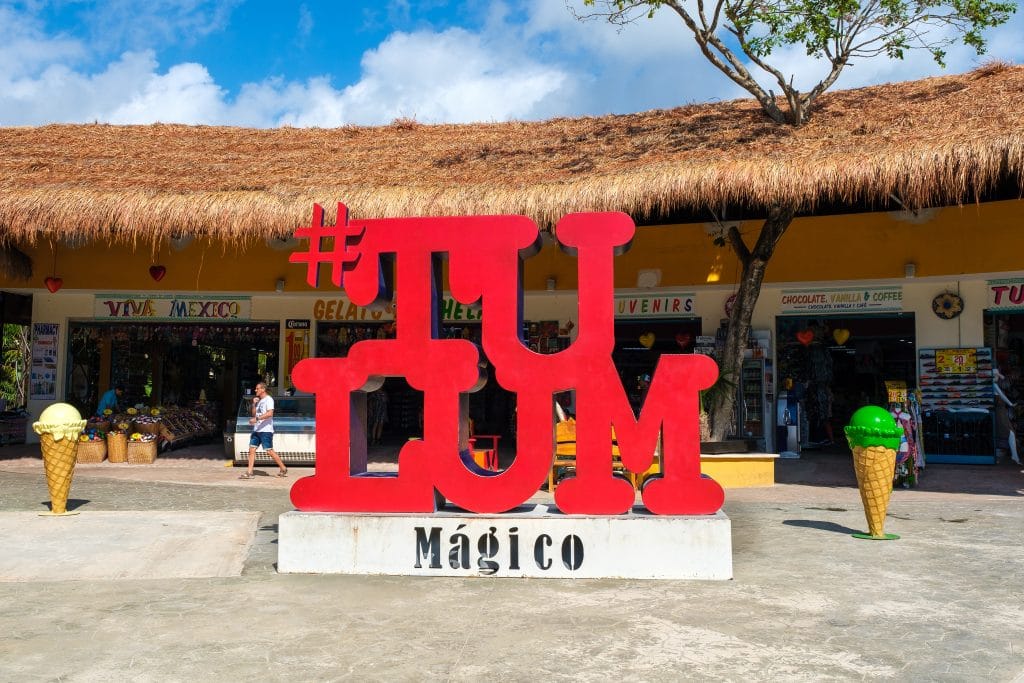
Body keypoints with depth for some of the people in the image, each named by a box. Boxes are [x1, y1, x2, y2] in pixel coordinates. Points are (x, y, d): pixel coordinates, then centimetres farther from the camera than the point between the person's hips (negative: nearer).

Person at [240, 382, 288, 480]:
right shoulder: (259, 400, 20)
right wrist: (254, 404, 6)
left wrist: (256, 419, -25)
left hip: (266, 430, -8)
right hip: (256, 429, 9)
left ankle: (283, 469, 3)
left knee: (269, 451, -8)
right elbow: (253, 414, 20)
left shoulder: (268, 399, -8)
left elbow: (270, 413, -21)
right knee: (252, 449, 1)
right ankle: (249, 472, 2)